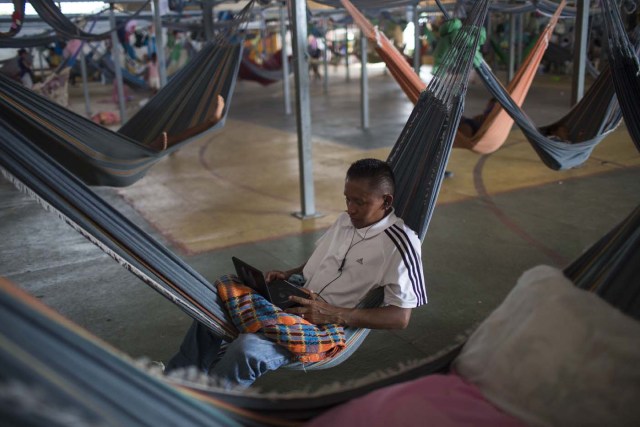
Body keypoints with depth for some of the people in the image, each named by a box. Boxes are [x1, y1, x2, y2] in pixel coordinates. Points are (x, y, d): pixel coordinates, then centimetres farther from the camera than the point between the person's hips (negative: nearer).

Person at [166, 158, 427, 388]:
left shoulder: (399, 244, -16)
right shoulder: (345, 220, 8)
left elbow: (401, 317, -18)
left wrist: (334, 314, -25)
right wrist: (288, 275, 4)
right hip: (299, 302, 9)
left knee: (247, 349, -30)